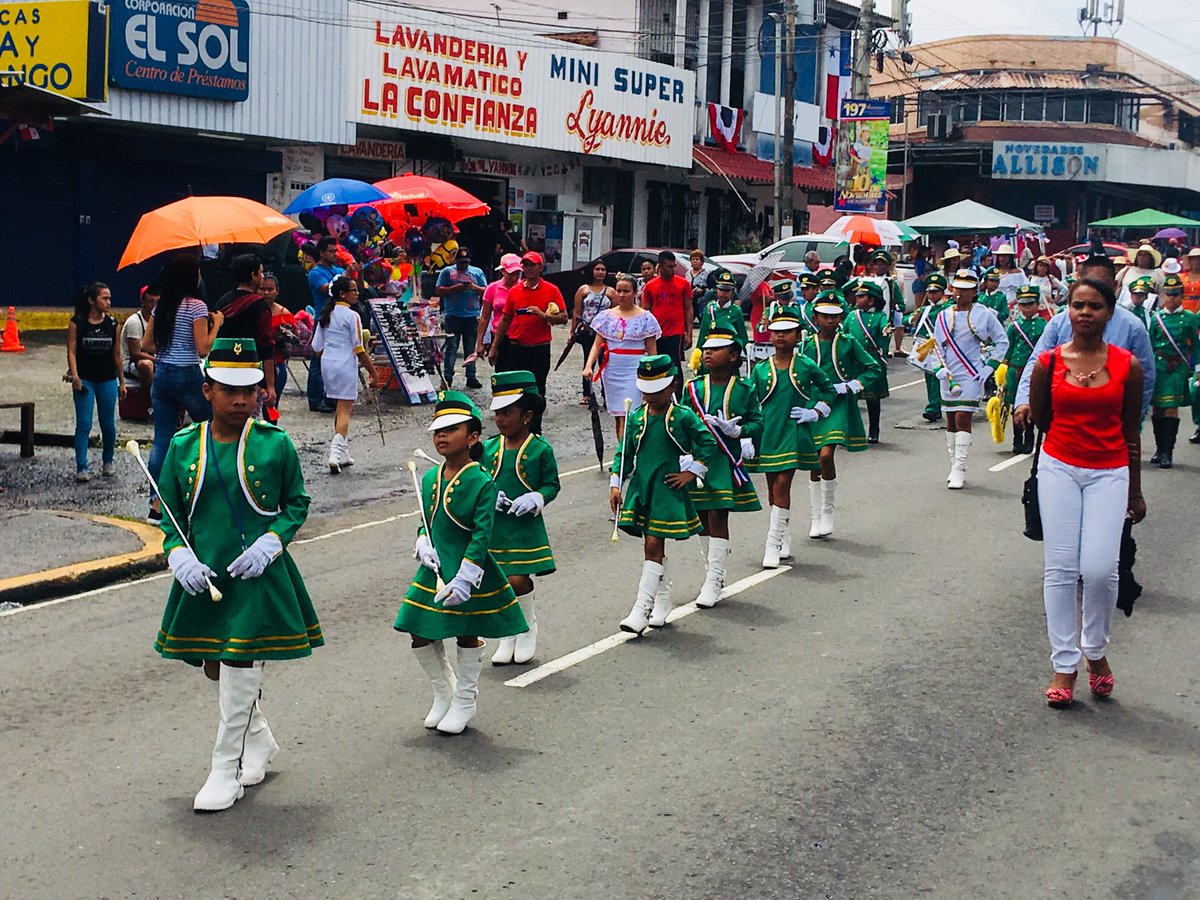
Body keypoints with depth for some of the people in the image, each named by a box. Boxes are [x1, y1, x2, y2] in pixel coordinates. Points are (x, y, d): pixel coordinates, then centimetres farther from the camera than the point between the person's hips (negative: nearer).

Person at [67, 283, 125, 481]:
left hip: (108, 380, 3)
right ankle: (81, 468, -2)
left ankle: (108, 461, 29)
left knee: (108, 424, 9)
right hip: (84, 381, -2)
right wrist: (74, 375, -19)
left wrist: (122, 381, 12)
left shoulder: (112, 324, 3)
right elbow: (71, 351, -6)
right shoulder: (77, 323, -5)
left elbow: (117, 355, 9)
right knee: (83, 424, -5)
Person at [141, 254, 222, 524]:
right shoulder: (196, 307, -11)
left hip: (161, 376, 6)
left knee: (162, 440, 4)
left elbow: (146, 344, 12)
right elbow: (203, 349, -15)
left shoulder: (161, 306, 8)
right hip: (188, 377, -6)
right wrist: (216, 324, -3)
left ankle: (157, 505, 1)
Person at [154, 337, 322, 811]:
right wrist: (179, 556, -10)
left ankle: (227, 773, 9)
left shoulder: (275, 443, -5)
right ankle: (259, 739, 40)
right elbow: (170, 514, 8)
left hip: (258, 575, -4)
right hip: (203, 575, 4)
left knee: (240, 669, -5)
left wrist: (268, 544, -13)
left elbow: (297, 504, 2)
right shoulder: (183, 447, 1)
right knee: (215, 668, 15)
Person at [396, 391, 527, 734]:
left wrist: (464, 577, -24)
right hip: (434, 571, 6)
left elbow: (482, 535, -18)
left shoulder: (482, 484, -16)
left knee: (467, 636, 9)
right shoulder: (430, 478, 2)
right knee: (421, 638, 8)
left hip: (470, 574, -6)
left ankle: (465, 701, 29)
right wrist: (423, 543, -7)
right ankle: (443, 693, 33)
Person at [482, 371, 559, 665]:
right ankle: (508, 634, 27)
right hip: (493, 528, 4)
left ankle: (528, 627, 20)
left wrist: (535, 498, -17)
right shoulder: (489, 448, 3)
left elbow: (552, 484, 1)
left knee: (518, 580, -9)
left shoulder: (541, 449, -6)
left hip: (526, 527, -4)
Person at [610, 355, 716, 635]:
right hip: (640, 489, 4)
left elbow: (708, 443, 1)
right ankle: (662, 603, 26)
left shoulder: (683, 417, -6)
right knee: (653, 548, 12)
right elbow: (624, 452, 9)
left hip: (668, 491, -4)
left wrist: (691, 472, -3)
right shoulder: (636, 417, 5)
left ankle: (641, 610, -9)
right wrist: (615, 484, 2)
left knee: (653, 546, -9)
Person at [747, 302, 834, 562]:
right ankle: (784, 542, 24)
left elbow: (829, 390, 14)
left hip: (794, 434, -2)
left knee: (782, 484, -10)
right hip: (768, 434, 2)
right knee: (773, 487, 9)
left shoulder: (806, 366, 0)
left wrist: (815, 413, 2)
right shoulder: (761, 370, 2)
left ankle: (773, 543, -6)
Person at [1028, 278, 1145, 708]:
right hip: (1059, 469, 1)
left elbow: (1130, 433, 6)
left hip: (1109, 474, 0)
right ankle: (1064, 665, 9)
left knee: (1099, 568, -11)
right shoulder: (1048, 362, -3)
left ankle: (1096, 650, 15)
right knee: (1060, 569, -1)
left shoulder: (1127, 366, -2)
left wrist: (1135, 492, 11)